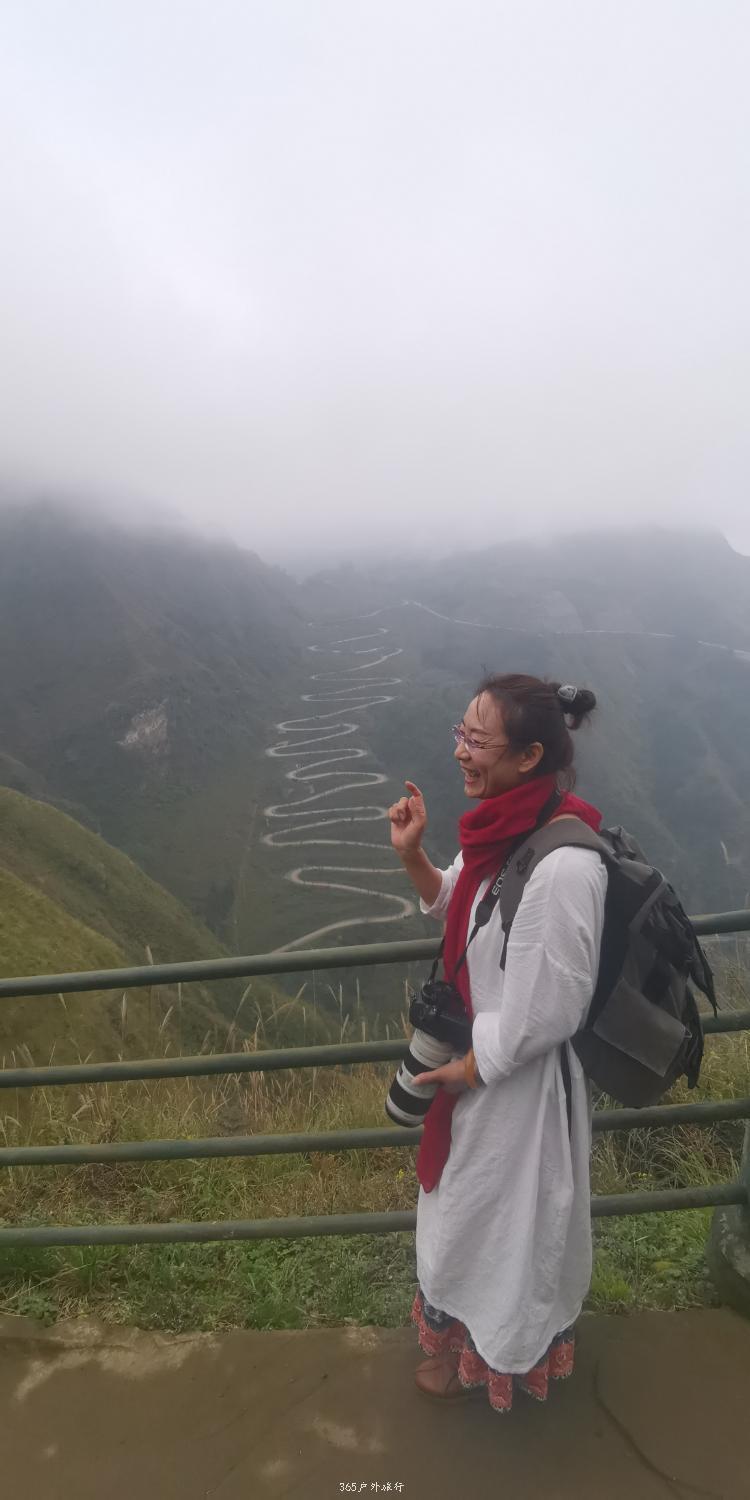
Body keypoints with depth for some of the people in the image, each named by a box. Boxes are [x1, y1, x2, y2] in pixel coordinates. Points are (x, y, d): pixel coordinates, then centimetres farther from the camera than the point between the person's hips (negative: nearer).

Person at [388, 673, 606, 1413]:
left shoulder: (562, 864, -35)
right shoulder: (503, 826, -8)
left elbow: (547, 1010, -27)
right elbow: (453, 903, 10)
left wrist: (468, 1068, -14)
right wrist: (410, 854, -8)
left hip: (517, 1079, -8)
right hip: (476, 1054, 8)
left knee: (500, 1215, 19)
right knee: (470, 1204, 30)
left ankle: (489, 1352, 49)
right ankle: (472, 1328, 58)